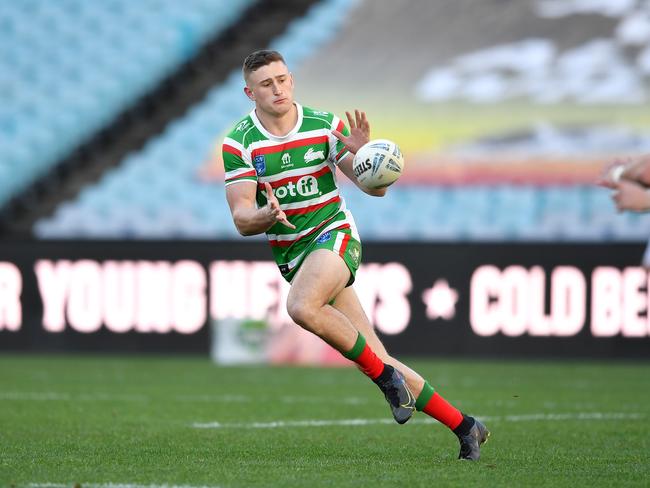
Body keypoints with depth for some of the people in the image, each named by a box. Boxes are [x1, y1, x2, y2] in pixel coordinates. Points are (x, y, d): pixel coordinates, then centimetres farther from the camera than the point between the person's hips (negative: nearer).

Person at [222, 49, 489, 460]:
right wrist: (267, 216, -31)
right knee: (376, 361, -2)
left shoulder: (325, 125, -4)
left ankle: (385, 376, -17)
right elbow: (242, 220, -9)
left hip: (334, 234, -2)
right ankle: (463, 426, 8)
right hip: (291, 255, 2)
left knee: (302, 307, -36)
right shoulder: (238, 143, -3)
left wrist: (361, 152, -22)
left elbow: (376, 188, -2)